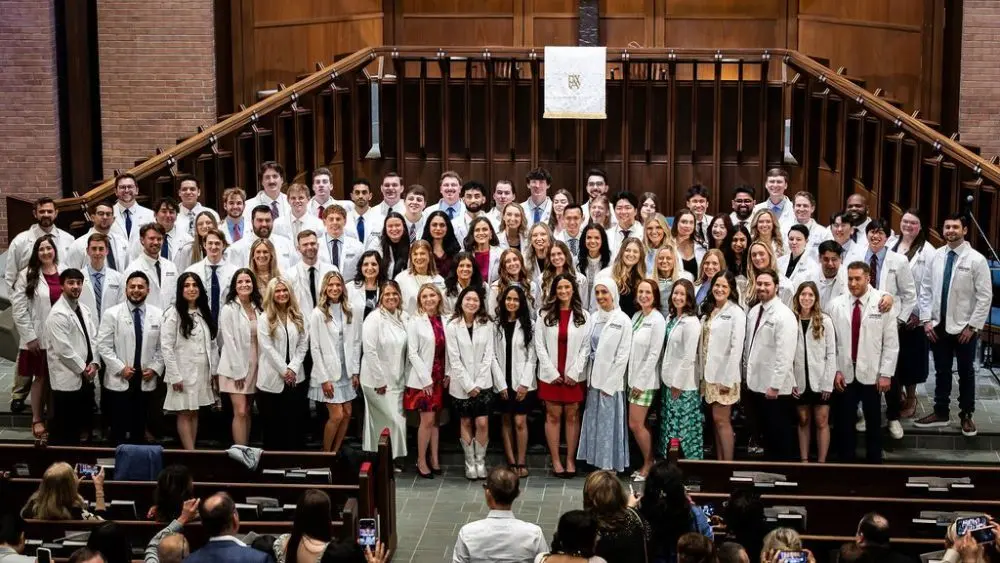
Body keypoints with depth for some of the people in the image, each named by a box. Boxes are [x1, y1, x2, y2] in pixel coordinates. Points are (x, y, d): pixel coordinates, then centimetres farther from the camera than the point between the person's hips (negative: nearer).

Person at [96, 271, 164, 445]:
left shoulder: (158, 315, 4)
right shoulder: (112, 313, -4)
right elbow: (103, 346, -6)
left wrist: (155, 368, -5)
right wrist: (120, 368, -13)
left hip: (146, 381, 3)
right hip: (118, 381, -2)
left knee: (140, 426, 10)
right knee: (119, 426, 2)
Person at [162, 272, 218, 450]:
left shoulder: (204, 313, 12)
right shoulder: (173, 314, -8)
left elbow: (213, 344, 13)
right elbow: (167, 347, -12)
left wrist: (214, 369, 7)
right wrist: (175, 376, -16)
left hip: (203, 372, 6)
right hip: (183, 373, -6)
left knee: (194, 412, 9)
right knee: (185, 413, -2)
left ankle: (192, 450, 12)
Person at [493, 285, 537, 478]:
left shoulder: (528, 325, 0)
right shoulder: (496, 325, 1)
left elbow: (532, 357, -2)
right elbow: (493, 356, -1)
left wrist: (524, 383, -10)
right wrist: (501, 383, -7)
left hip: (522, 382, -2)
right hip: (503, 382, 2)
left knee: (520, 422, -5)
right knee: (505, 422, 5)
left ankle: (521, 462, 3)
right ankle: (511, 462, 11)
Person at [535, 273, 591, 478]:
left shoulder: (583, 316, 3)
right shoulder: (545, 315, 4)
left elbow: (585, 347, 0)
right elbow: (539, 345, 0)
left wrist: (573, 373, -9)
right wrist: (552, 372, -8)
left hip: (574, 375, 0)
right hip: (551, 374, 0)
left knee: (572, 416, 3)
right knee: (553, 416, 3)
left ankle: (571, 460, 11)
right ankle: (555, 460, 8)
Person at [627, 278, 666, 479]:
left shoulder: (657, 320, -12)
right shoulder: (636, 316, 9)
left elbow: (654, 354, -14)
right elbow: (632, 350, 11)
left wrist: (641, 382, -14)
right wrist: (632, 379, 7)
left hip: (646, 380, -7)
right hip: (633, 378, 7)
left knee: (636, 424, -6)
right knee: (636, 425, 9)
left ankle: (649, 464, 10)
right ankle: (648, 462, 20)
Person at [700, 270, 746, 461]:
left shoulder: (736, 313, -9)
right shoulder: (708, 311, 13)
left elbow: (736, 348, -14)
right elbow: (703, 344, 12)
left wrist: (728, 379, -17)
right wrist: (702, 373, 6)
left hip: (725, 375, -7)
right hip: (709, 374, 7)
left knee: (721, 420, -6)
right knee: (716, 421, 10)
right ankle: (719, 462, 14)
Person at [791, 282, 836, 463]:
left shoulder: (825, 321, -5)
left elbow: (831, 354, -5)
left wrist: (828, 383, -9)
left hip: (820, 381, -2)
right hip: (800, 381, 2)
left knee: (821, 422, 2)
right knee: (803, 421, 11)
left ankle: (821, 462, 8)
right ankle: (804, 460, 18)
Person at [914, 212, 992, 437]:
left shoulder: (976, 259, -10)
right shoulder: (936, 256, 1)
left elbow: (985, 296, -9)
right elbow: (926, 289, 6)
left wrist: (973, 326, -11)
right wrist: (926, 320, -1)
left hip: (964, 327, -3)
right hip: (938, 325, 3)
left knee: (966, 372, 12)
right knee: (941, 371, 13)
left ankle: (966, 415, 25)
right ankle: (940, 413, 25)